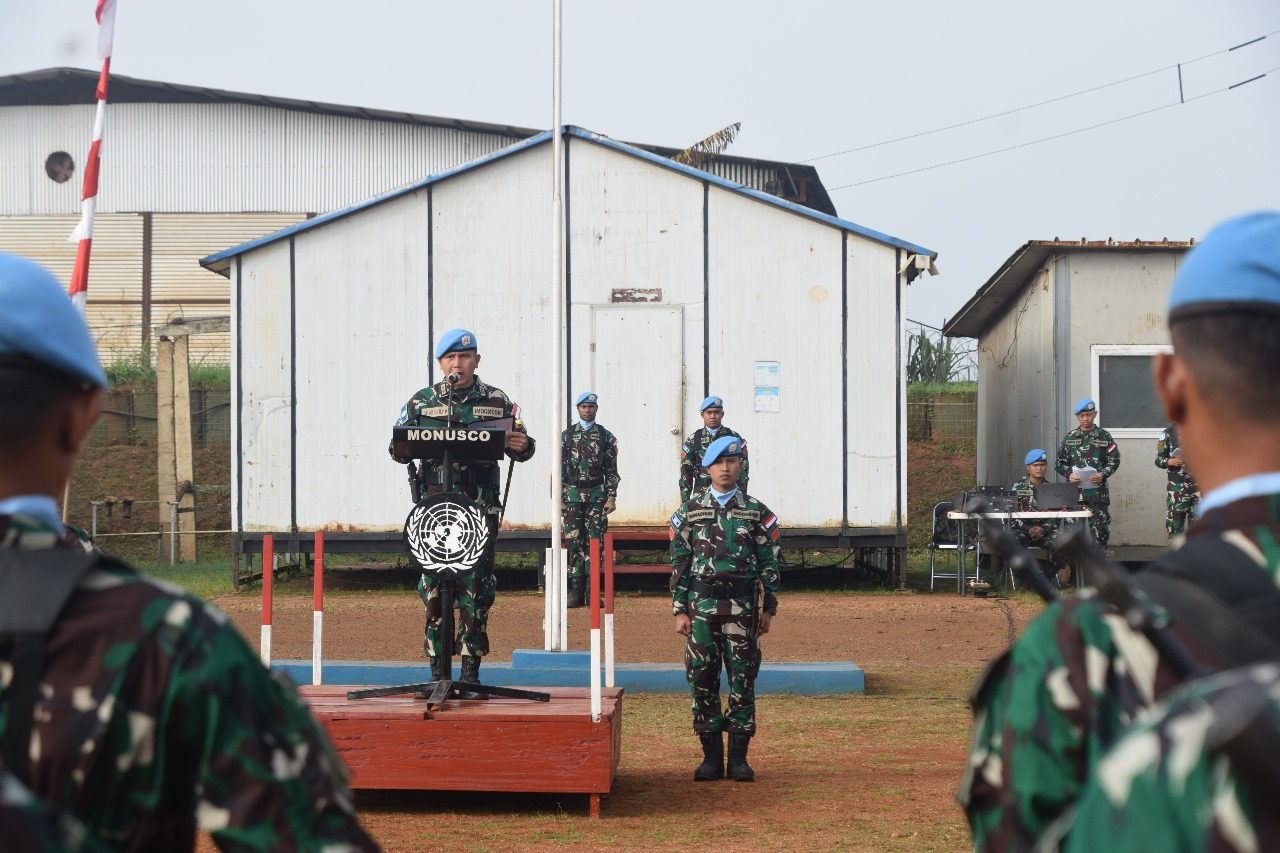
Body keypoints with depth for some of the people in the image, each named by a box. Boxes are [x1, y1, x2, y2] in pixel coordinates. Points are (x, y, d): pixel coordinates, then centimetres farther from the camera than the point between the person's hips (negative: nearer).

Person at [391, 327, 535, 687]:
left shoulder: (497, 401, 10)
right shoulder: (421, 402, 10)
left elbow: (518, 447, 12)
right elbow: (398, 448, 10)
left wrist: (522, 447, -13)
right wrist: (401, 449, -15)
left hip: (480, 508, 0)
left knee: (476, 586, -1)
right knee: (434, 584, -1)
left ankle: (471, 668, 5)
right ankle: (438, 668, 6)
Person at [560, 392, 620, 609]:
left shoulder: (606, 436, 7)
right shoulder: (566, 436, 7)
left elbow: (611, 471, 6)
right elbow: (559, 469, 6)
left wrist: (612, 497, -2)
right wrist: (559, 498, 0)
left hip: (597, 494, 0)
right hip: (572, 493, 0)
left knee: (594, 541, -2)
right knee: (574, 541, 0)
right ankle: (577, 592, 3)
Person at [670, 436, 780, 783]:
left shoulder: (757, 512, 4)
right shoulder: (690, 511, 5)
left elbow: (769, 563, 6)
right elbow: (680, 563, 5)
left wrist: (768, 608, 2)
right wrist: (680, 610, 0)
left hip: (742, 607, -1)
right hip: (701, 607, 1)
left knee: (742, 681, 1)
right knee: (703, 682, 3)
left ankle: (739, 758, 8)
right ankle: (711, 757, 11)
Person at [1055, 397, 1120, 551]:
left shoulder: (1104, 436, 6)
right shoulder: (1069, 437, 10)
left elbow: (1114, 460, 4)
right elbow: (1060, 462, 11)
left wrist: (1103, 474, -14)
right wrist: (1069, 474, -8)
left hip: (1097, 491, -1)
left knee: (1100, 527, -4)